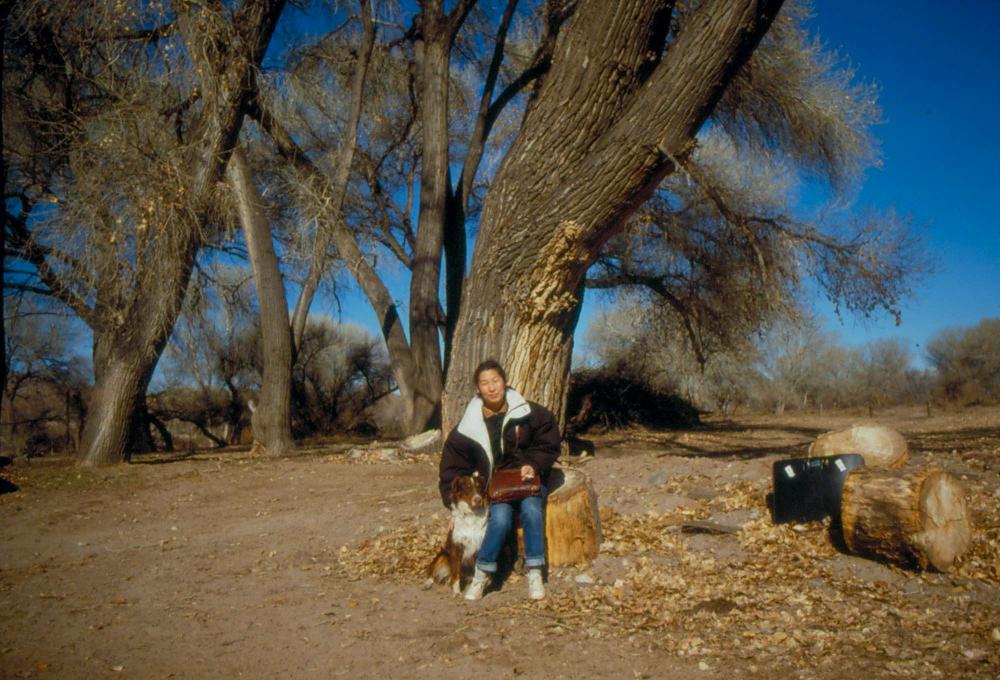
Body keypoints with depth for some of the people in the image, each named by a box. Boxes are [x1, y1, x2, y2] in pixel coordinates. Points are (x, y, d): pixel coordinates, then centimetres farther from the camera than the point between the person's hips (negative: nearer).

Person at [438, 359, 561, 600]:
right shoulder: (468, 427, 2)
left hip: (527, 478, 0)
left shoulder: (530, 414, -2)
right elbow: (453, 468, 8)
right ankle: (482, 574, -14)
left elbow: (548, 445, 3)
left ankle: (535, 574, -22)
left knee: (531, 509, -32)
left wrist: (534, 465, -15)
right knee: (500, 517, -30)